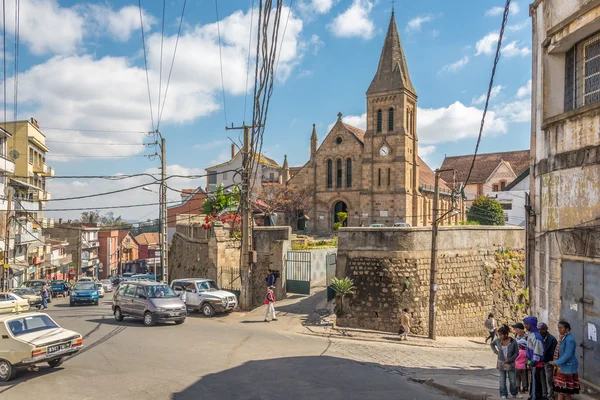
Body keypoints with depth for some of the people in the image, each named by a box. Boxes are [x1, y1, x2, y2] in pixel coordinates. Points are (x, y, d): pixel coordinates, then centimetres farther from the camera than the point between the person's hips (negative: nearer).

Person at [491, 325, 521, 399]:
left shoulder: (513, 342, -14)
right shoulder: (498, 340, -8)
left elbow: (516, 353, -6)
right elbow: (491, 344, 13)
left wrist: (509, 360, -13)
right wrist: (495, 351, 1)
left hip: (510, 363, -1)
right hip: (501, 363, 1)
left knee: (513, 380, 7)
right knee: (502, 380, 8)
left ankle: (514, 393, 31)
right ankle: (503, 394, 21)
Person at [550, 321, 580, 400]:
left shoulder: (569, 339, -17)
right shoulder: (562, 338, 10)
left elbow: (567, 355, -22)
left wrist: (556, 362, -20)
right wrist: (555, 362, 6)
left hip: (568, 367, -8)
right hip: (561, 367, 8)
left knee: (567, 391, 2)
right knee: (560, 390, 10)